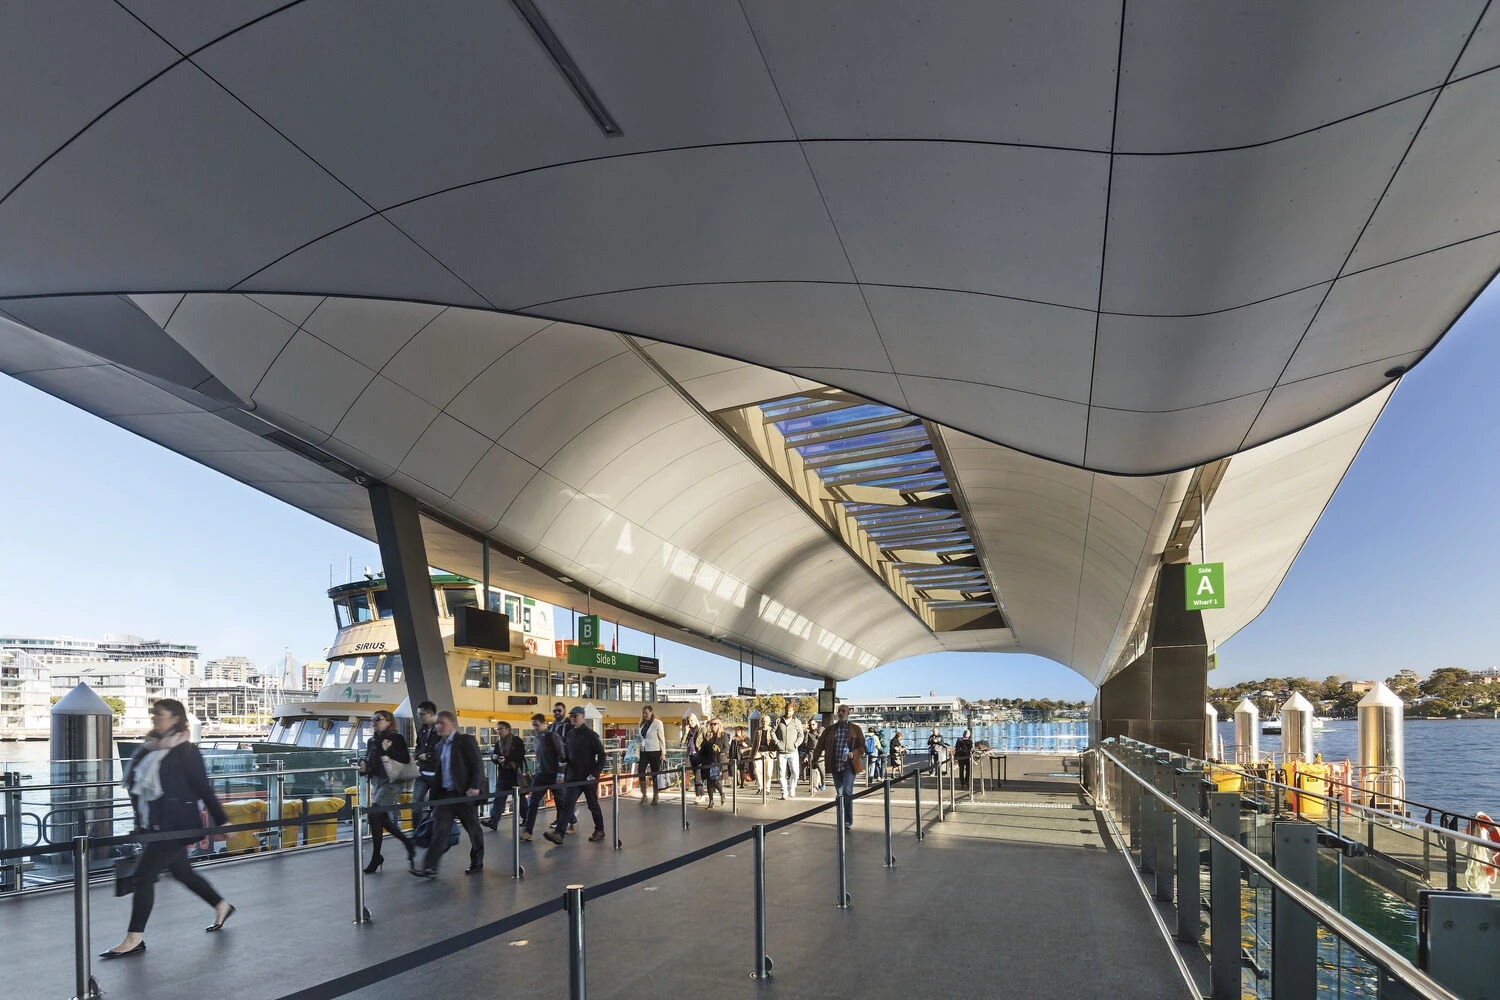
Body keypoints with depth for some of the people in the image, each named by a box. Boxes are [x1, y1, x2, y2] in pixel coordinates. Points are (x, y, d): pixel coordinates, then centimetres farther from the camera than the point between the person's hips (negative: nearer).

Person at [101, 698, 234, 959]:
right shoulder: (149, 748, 8)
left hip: (175, 825, -9)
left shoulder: (185, 752, -15)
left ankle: (135, 939, 6)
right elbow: (138, 784, 17)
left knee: (144, 874, -6)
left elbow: (203, 788, -13)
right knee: (181, 871, 18)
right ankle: (222, 906, 35)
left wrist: (222, 821, -11)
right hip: (156, 825, 9)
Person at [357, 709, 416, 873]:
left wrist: (389, 749, -24)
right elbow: (368, 761, 22)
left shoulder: (396, 738, -7)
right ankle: (408, 843, 29)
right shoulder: (371, 741, 14)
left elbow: (406, 759, -14)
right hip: (376, 782, 8)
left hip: (391, 781, -8)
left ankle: (376, 857, -4)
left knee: (374, 814, -15)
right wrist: (363, 766, 1)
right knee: (383, 819, 11)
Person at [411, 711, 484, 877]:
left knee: (473, 830, 7)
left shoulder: (466, 741, -6)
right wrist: (434, 791, 11)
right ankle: (430, 868, -8)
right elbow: (438, 770, 20)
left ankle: (477, 863, 21)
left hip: (464, 794, -5)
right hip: (444, 794, 5)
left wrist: (474, 787, -18)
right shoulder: (438, 746, 14)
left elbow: (477, 766, -10)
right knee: (439, 830, -5)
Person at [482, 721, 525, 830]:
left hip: (516, 773, -4)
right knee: (499, 797, -6)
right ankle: (493, 821, -12)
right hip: (503, 774, 4)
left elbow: (520, 755, -14)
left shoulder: (517, 741, -5)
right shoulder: (498, 743, 13)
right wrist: (494, 757, -10)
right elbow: (495, 758, 14)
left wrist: (506, 759, -23)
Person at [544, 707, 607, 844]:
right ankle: (559, 833, -12)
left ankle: (599, 831, 24)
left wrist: (595, 774, -16)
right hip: (573, 777, 5)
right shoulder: (570, 734, 8)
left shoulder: (591, 735, -9)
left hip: (589, 777, -5)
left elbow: (602, 756, -10)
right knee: (566, 805, -5)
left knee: (593, 805, 8)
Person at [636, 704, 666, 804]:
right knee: (640, 772, -4)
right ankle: (644, 796, 7)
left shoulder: (658, 723, -5)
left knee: (655, 774, 3)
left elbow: (662, 738, -5)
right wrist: (639, 750, 12)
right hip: (644, 751, 5)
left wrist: (663, 752, -8)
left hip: (654, 751, -5)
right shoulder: (643, 724, 11)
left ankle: (656, 796, 15)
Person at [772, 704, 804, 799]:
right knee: (782, 774, 2)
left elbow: (801, 735, 5)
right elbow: (772, 731, 9)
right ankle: (784, 792, 12)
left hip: (793, 752, -1)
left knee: (795, 773, -6)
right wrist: (776, 742, -3)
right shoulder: (779, 721, 7)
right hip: (781, 752, 1)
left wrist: (796, 744, -7)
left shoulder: (797, 722, 4)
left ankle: (792, 790, 14)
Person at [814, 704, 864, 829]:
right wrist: (815, 757, -3)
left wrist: (854, 754, -15)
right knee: (839, 793, 11)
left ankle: (848, 820, -8)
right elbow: (821, 744, 9)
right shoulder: (830, 729, 9)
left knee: (847, 792, -14)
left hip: (849, 765, -3)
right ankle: (841, 818, 24)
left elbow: (862, 746, 3)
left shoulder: (855, 729, 3)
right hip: (835, 766, 3)